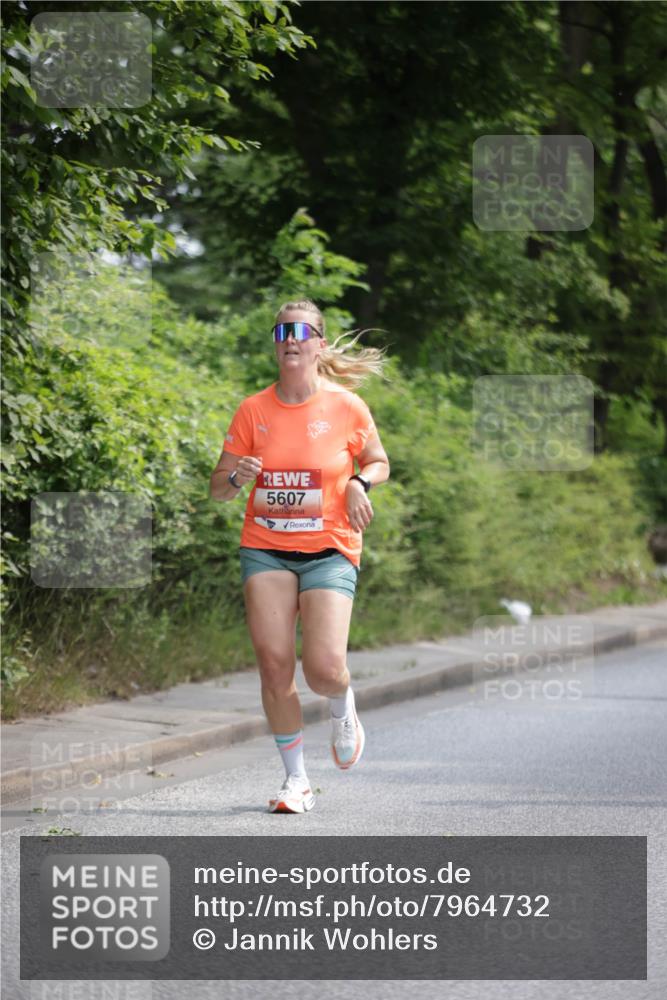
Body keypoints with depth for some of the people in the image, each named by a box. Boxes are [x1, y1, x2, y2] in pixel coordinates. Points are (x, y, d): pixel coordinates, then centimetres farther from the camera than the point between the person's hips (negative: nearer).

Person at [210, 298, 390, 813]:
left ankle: (344, 711, 24)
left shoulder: (346, 406, -2)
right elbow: (218, 487, 6)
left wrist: (360, 484, -7)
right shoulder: (253, 410, 2)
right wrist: (237, 477, -17)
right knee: (274, 662, -8)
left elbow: (379, 462, 15)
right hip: (266, 550, 2)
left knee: (324, 669, -14)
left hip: (329, 550, -2)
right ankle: (296, 778, 6)